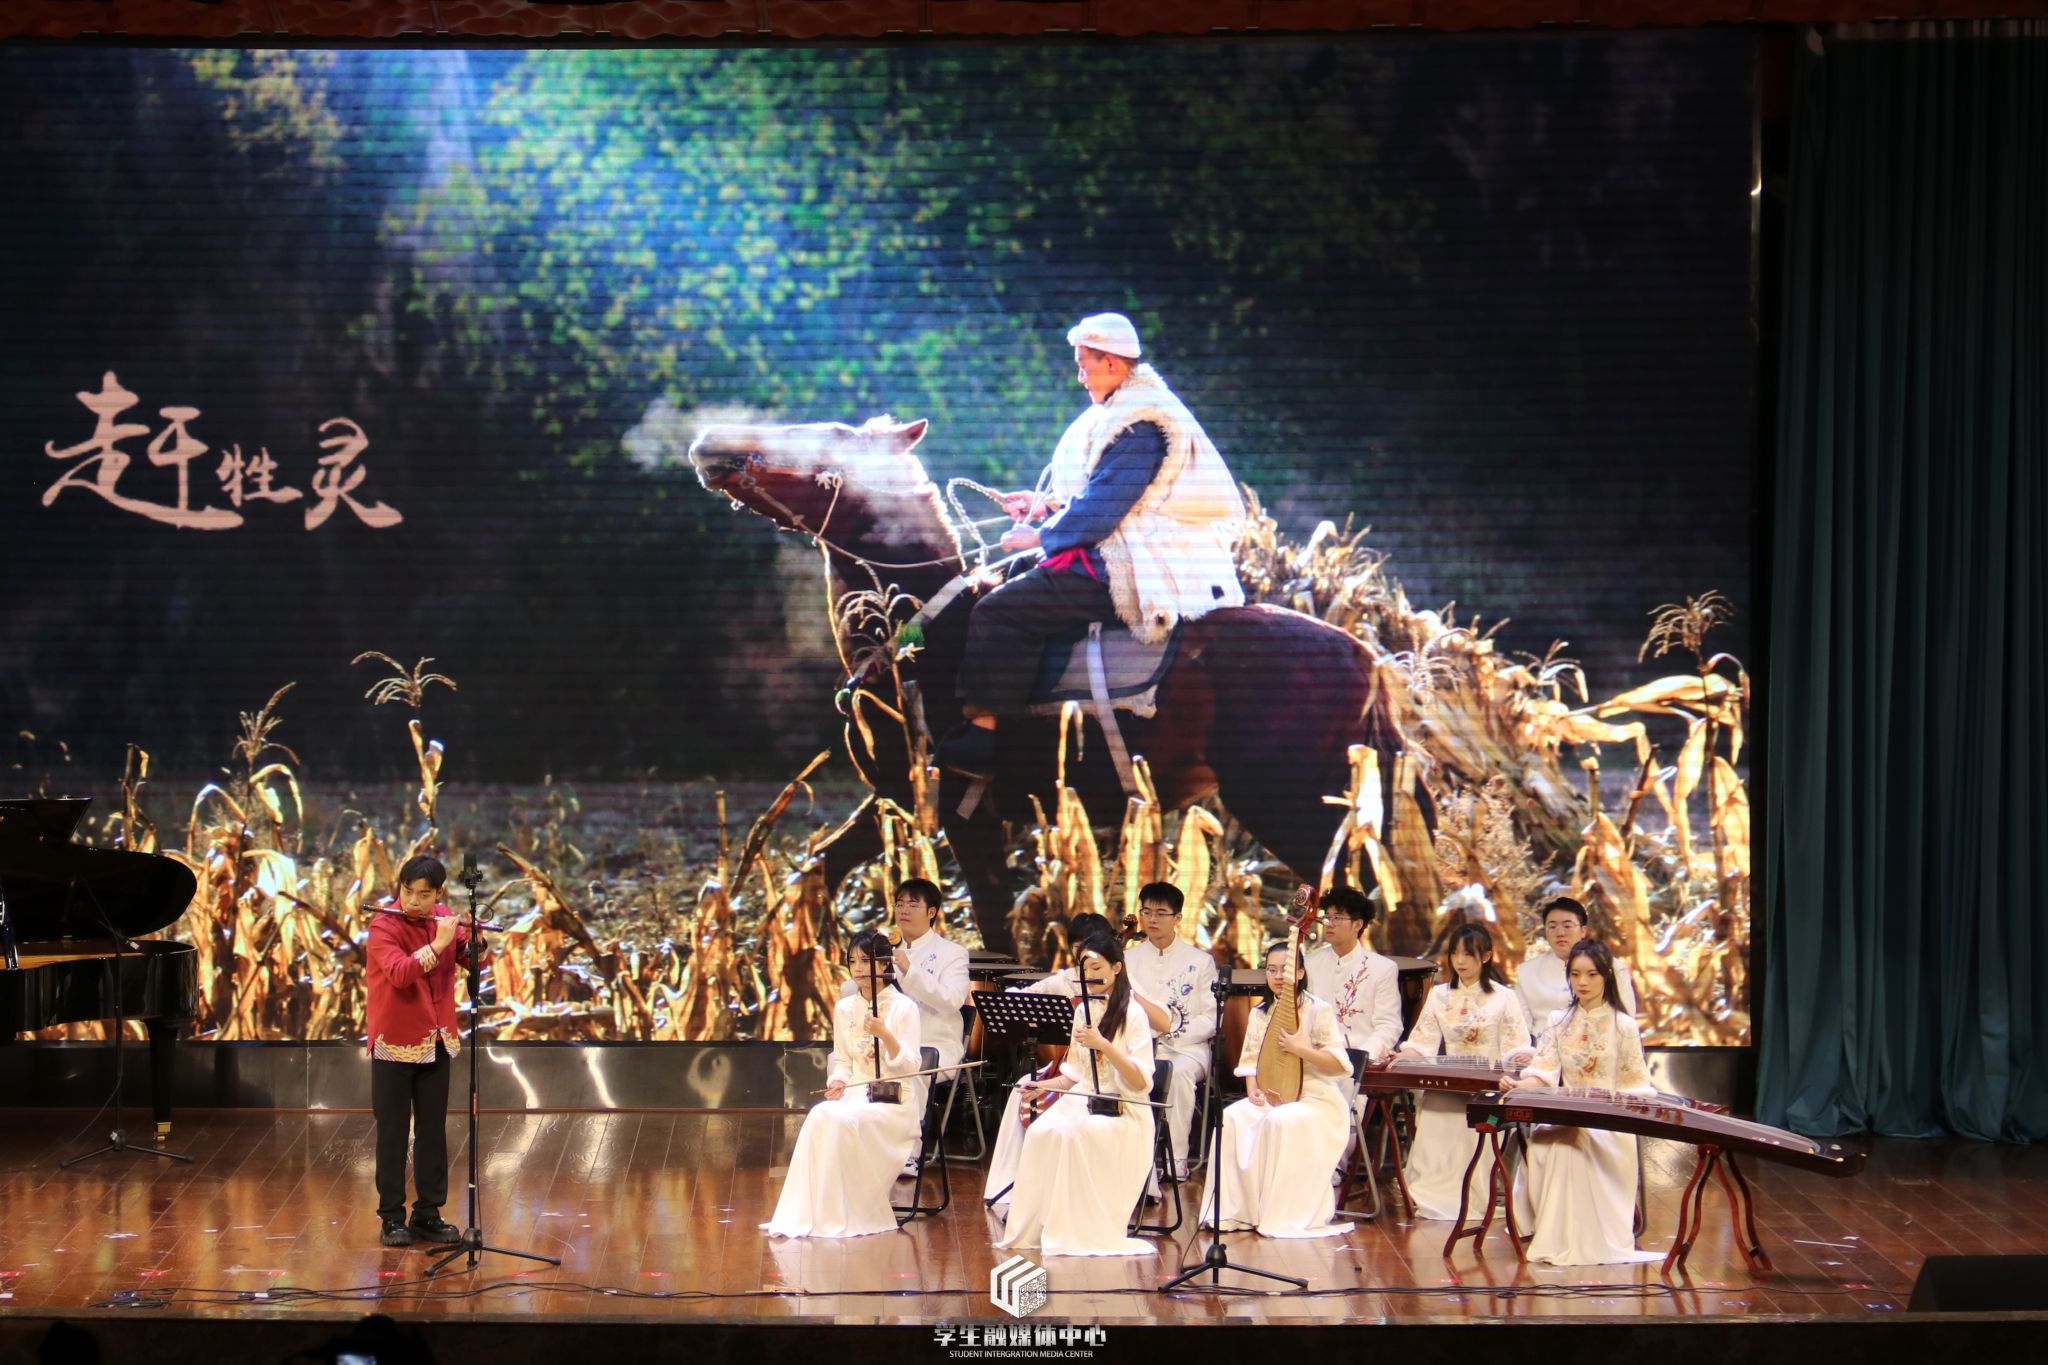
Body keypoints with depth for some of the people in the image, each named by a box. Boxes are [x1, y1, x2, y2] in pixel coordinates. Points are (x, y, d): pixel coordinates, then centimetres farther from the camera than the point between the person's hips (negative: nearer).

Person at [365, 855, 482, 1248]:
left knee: (433, 1131, 9)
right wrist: (438, 944, -30)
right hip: (395, 1043, -5)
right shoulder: (384, 925, -13)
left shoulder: (443, 919, 3)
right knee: (393, 1132, 2)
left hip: (437, 1042, 5)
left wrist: (472, 936, -12)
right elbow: (399, 973, -27)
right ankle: (392, 1217, 9)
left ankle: (428, 1213, 16)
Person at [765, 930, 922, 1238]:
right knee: (820, 1116, -30)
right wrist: (837, 1082, -4)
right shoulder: (844, 1008, 13)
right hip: (853, 1094, 4)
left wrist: (885, 1034, -25)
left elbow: (909, 1067, -9)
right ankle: (806, 1216, -28)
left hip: (891, 1101, -4)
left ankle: (843, 1216, -26)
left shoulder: (903, 1008, -2)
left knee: (841, 1120, -33)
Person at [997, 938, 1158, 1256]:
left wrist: (1104, 1045, -25)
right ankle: (1036, 1228, -18)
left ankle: (1083, 1229, -23)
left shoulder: (1132, 1013, -6)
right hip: (1082, 1100, 5)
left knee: (1071, 1134, -35)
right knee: (1040, 1131, -26)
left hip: (1122, 1112, -5)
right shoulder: (1083, 1011, 14)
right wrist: (1044, 1086, 2)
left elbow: (1140, 1082, -14)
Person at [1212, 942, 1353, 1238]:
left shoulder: (1319, 1011, -6)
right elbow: (1250, 1059, 13)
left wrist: (1301, 1049, -24)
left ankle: (1286, 1216, -24)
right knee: (1232, 1119, -22)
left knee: (1280, 1122, -36)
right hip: (1270, 1096, 6)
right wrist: (1253, 1089, -6)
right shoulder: (1260, 1015, 13)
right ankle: (1239, 1210, -15)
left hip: (1315, 1099, -6)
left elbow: (1339, 1063, -12)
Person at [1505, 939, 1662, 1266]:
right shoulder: (1559, 1023, 12)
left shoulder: (1623, 1026, 2)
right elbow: (1544, 1073, 1)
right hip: (1566, 1115, 3)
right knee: (1537, 1142, -29)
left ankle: (1582, 1237, -25)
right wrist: (1518, 1086, -19)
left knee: (1572, 1143, -34)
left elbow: (1634, 1086, 2)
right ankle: (1555, 1234, -17)